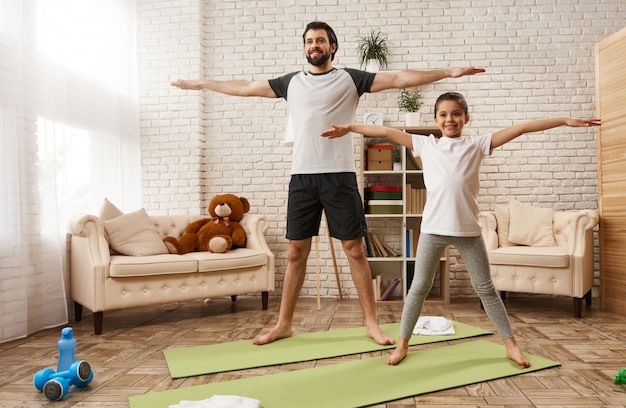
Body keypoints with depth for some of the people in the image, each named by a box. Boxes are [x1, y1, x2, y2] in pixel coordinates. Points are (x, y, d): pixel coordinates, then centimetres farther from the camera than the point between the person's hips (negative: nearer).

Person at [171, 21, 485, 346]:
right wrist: (200, 84, 25)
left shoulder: (350, 78, 6)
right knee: (296, 252, 7)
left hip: (339, 176, -2)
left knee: (355, 250, 0)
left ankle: (372, 323, 13)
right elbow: (246, 87, 21)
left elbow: (400, 78, 1)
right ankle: (283, 324, 19)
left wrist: (448, 72, -6)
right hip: (302, 176, 3)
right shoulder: (291, 82, 15)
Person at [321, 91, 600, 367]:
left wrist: (565, 121, 0)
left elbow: (521, 128, 2)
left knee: (486, 288, 10)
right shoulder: (426, 145, 6)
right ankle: (402, 344, 19)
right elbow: (386, 132, 4)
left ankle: (511, 345, 23)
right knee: (419, 287, 6)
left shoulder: (477, 145, 5)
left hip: (468, 230, 1)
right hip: (433, 228, 0)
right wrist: (348, 127, 2)